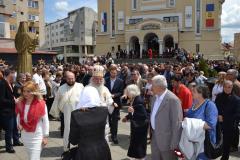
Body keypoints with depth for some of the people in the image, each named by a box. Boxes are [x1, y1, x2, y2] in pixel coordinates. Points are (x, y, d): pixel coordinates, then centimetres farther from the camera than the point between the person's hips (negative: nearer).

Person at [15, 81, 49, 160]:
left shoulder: (41, 104, -18)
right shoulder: (20, 103, -3)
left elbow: (45, 121, -11)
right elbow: (19, 116, 14)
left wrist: (45, 136, -8)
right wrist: (18, 124, -6)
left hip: (37, 136, -5)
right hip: (25, 135, 6)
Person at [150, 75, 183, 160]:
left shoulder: (173, 100, -22)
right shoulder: (156, 97, 5)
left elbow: (177, 123, -21)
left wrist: (174, 144, -17)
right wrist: (152, 132, 14)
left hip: (166, 140, -7)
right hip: (155, 138, 8)